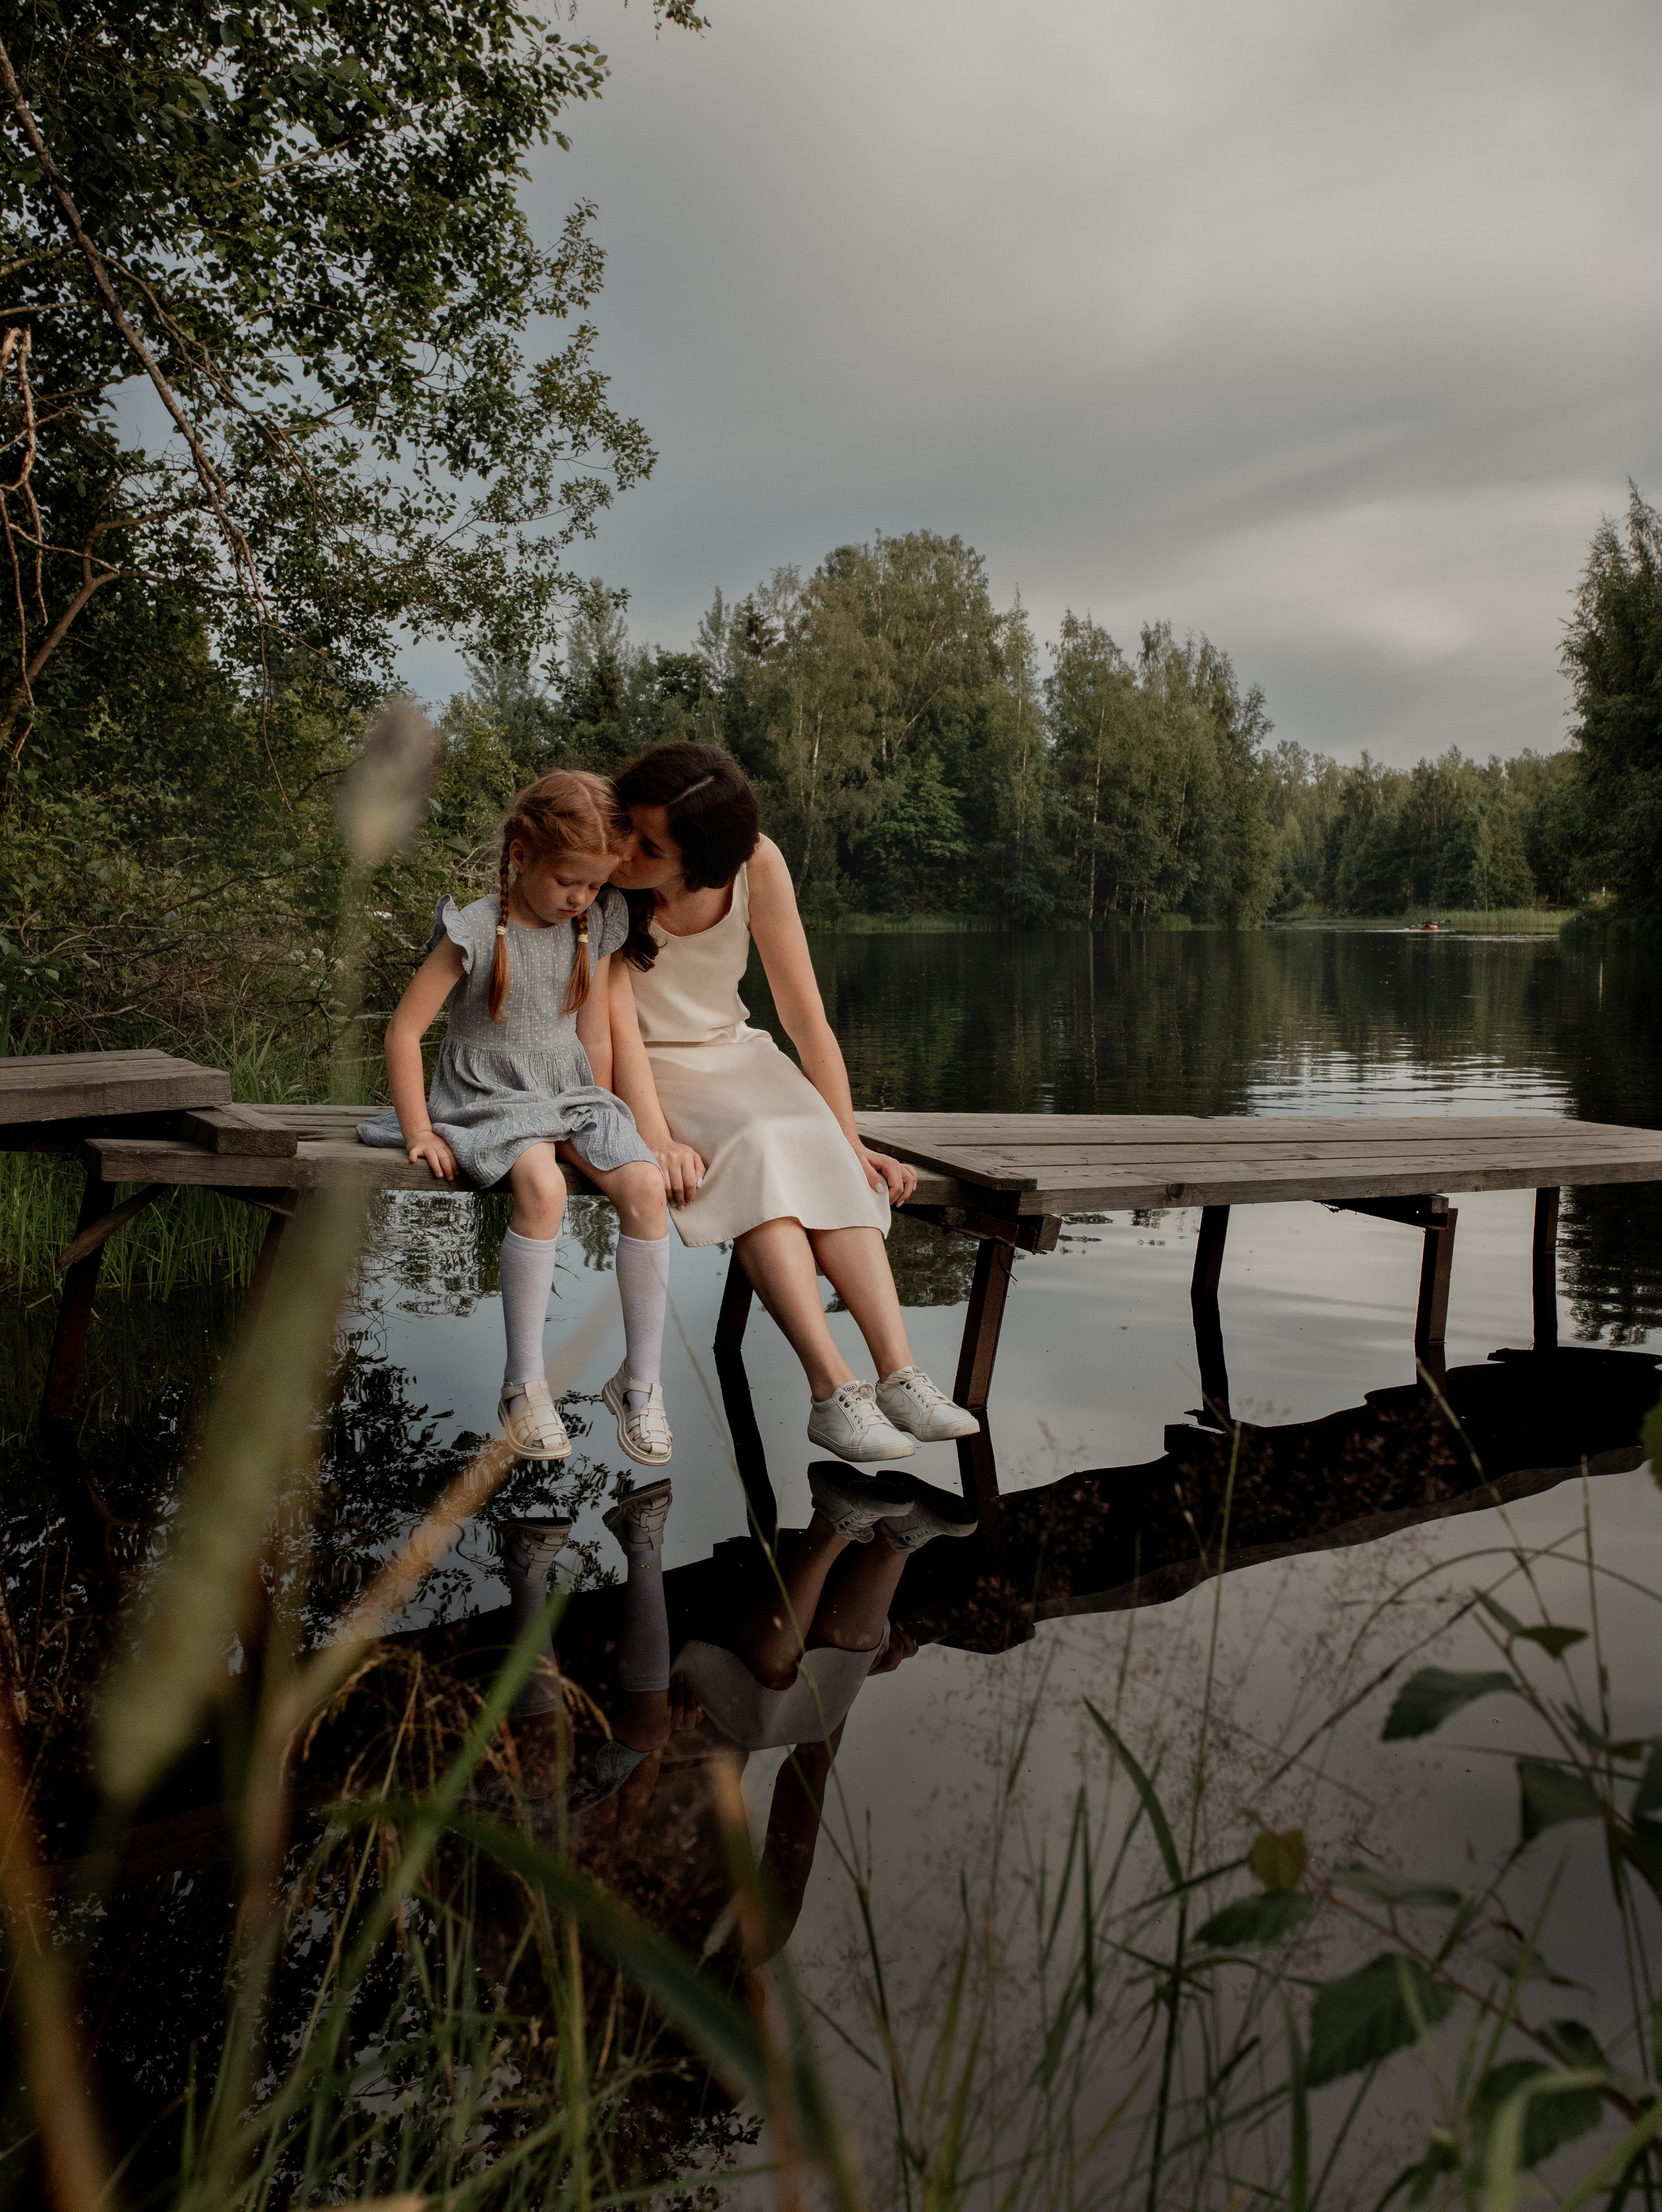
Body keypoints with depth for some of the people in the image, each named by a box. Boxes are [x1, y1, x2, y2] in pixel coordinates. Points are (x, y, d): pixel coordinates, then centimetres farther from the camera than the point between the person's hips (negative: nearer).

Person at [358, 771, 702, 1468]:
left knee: (645, 1185, -23)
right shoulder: (476, 931, -11)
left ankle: (642, 1379, -12)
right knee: (542, 1189, -36)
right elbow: (403, 1029, -10)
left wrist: (602, 1123, 14)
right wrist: (418, 1132, -13)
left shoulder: (592, 930, 5)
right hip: (490, 1102, -5)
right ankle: (524, 1382, -22)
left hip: (572, 1098, 5)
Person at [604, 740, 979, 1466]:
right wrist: (656, 1140, -35)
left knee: (821, 1154, -26)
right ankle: (833, 1389, -39)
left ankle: (899, 1373, -34)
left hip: (732, 1054, 3)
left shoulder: (757, 864, -15)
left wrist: (848, 1139, -14)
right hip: (641, 1073, -3)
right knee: (753, 1148, -32)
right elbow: (617, 1017, -23)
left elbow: (804, 1013, -11)